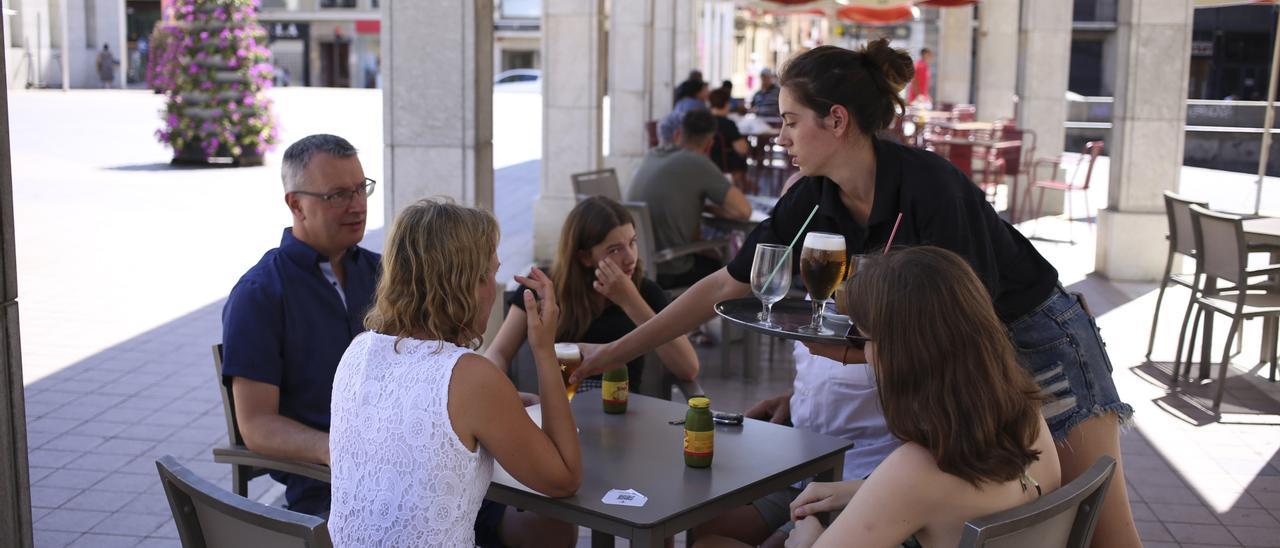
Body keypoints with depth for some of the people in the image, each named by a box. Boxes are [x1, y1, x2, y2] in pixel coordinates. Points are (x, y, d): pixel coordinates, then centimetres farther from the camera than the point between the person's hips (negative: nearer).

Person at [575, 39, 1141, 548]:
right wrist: (611, 353, -4)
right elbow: (724, 286, -4)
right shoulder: (813, 201, -9)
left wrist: (858, 353, -30)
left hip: (1036, 335, -5)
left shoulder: (929, 185, -28)